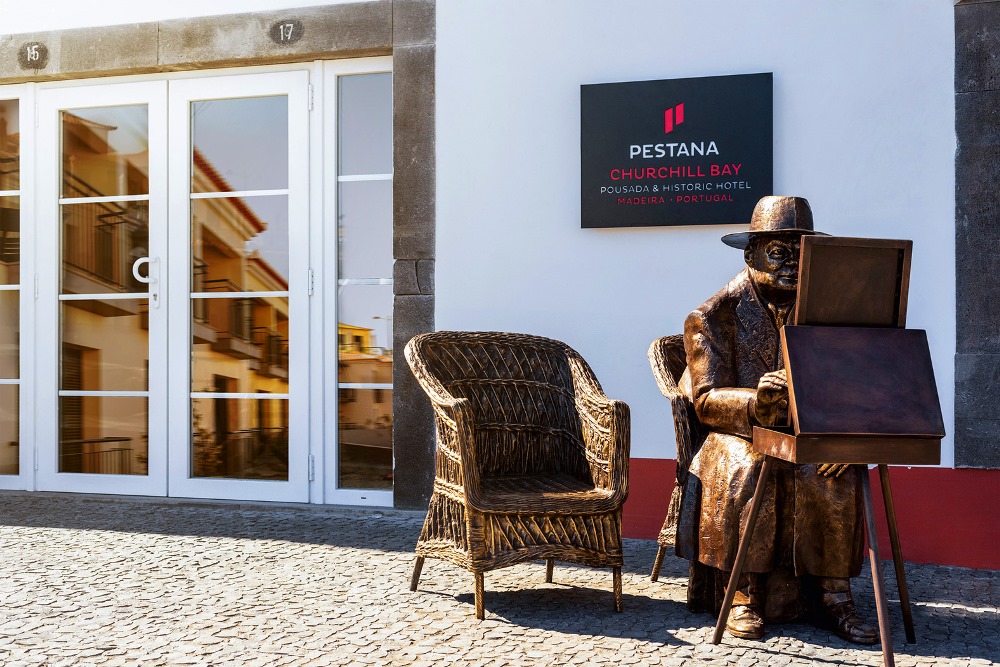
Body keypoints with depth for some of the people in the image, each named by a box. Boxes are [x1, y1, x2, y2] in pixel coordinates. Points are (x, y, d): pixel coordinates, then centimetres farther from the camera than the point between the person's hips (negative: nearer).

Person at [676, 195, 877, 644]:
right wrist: (756, 404, -32)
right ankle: (742, 596, -20)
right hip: (738, 436, -3)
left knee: (837, 479, -27)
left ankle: (833, 598, -13)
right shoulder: (715, 315, -2)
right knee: (746, 473, -34)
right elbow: (706, 399, -10)